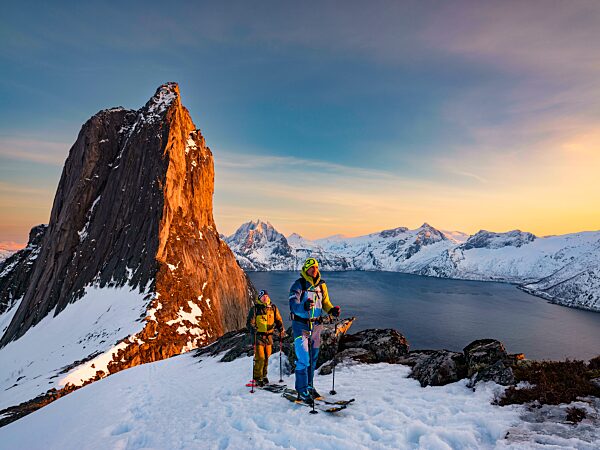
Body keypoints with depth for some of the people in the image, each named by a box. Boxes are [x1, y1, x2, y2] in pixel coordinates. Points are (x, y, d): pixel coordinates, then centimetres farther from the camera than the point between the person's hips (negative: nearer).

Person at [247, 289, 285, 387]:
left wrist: (281, 329, 0)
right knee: (260, 357, -9)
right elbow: (250, 322, -6)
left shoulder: (273, 308, 7)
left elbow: (278, 320, 15)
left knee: (267, 356, 10)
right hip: (258, 336, -4)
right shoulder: (255, 308, -4)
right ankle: (257, 378, 5)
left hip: (269, 336, 4)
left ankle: (263, 375, 27)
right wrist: (253, 329, -24)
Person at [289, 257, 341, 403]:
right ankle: (302, 391, 3)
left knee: (313, 357, 14)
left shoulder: (321, 285, 6)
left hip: (316, 324, 6)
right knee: (303, 358, -7)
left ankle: (309, 386, 29)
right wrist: (304, 306, -40)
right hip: (300, 324, -5)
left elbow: (325, 302, 15)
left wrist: (332, 310, -5)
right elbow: (293, 304, -20)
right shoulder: (298, 284, -11)